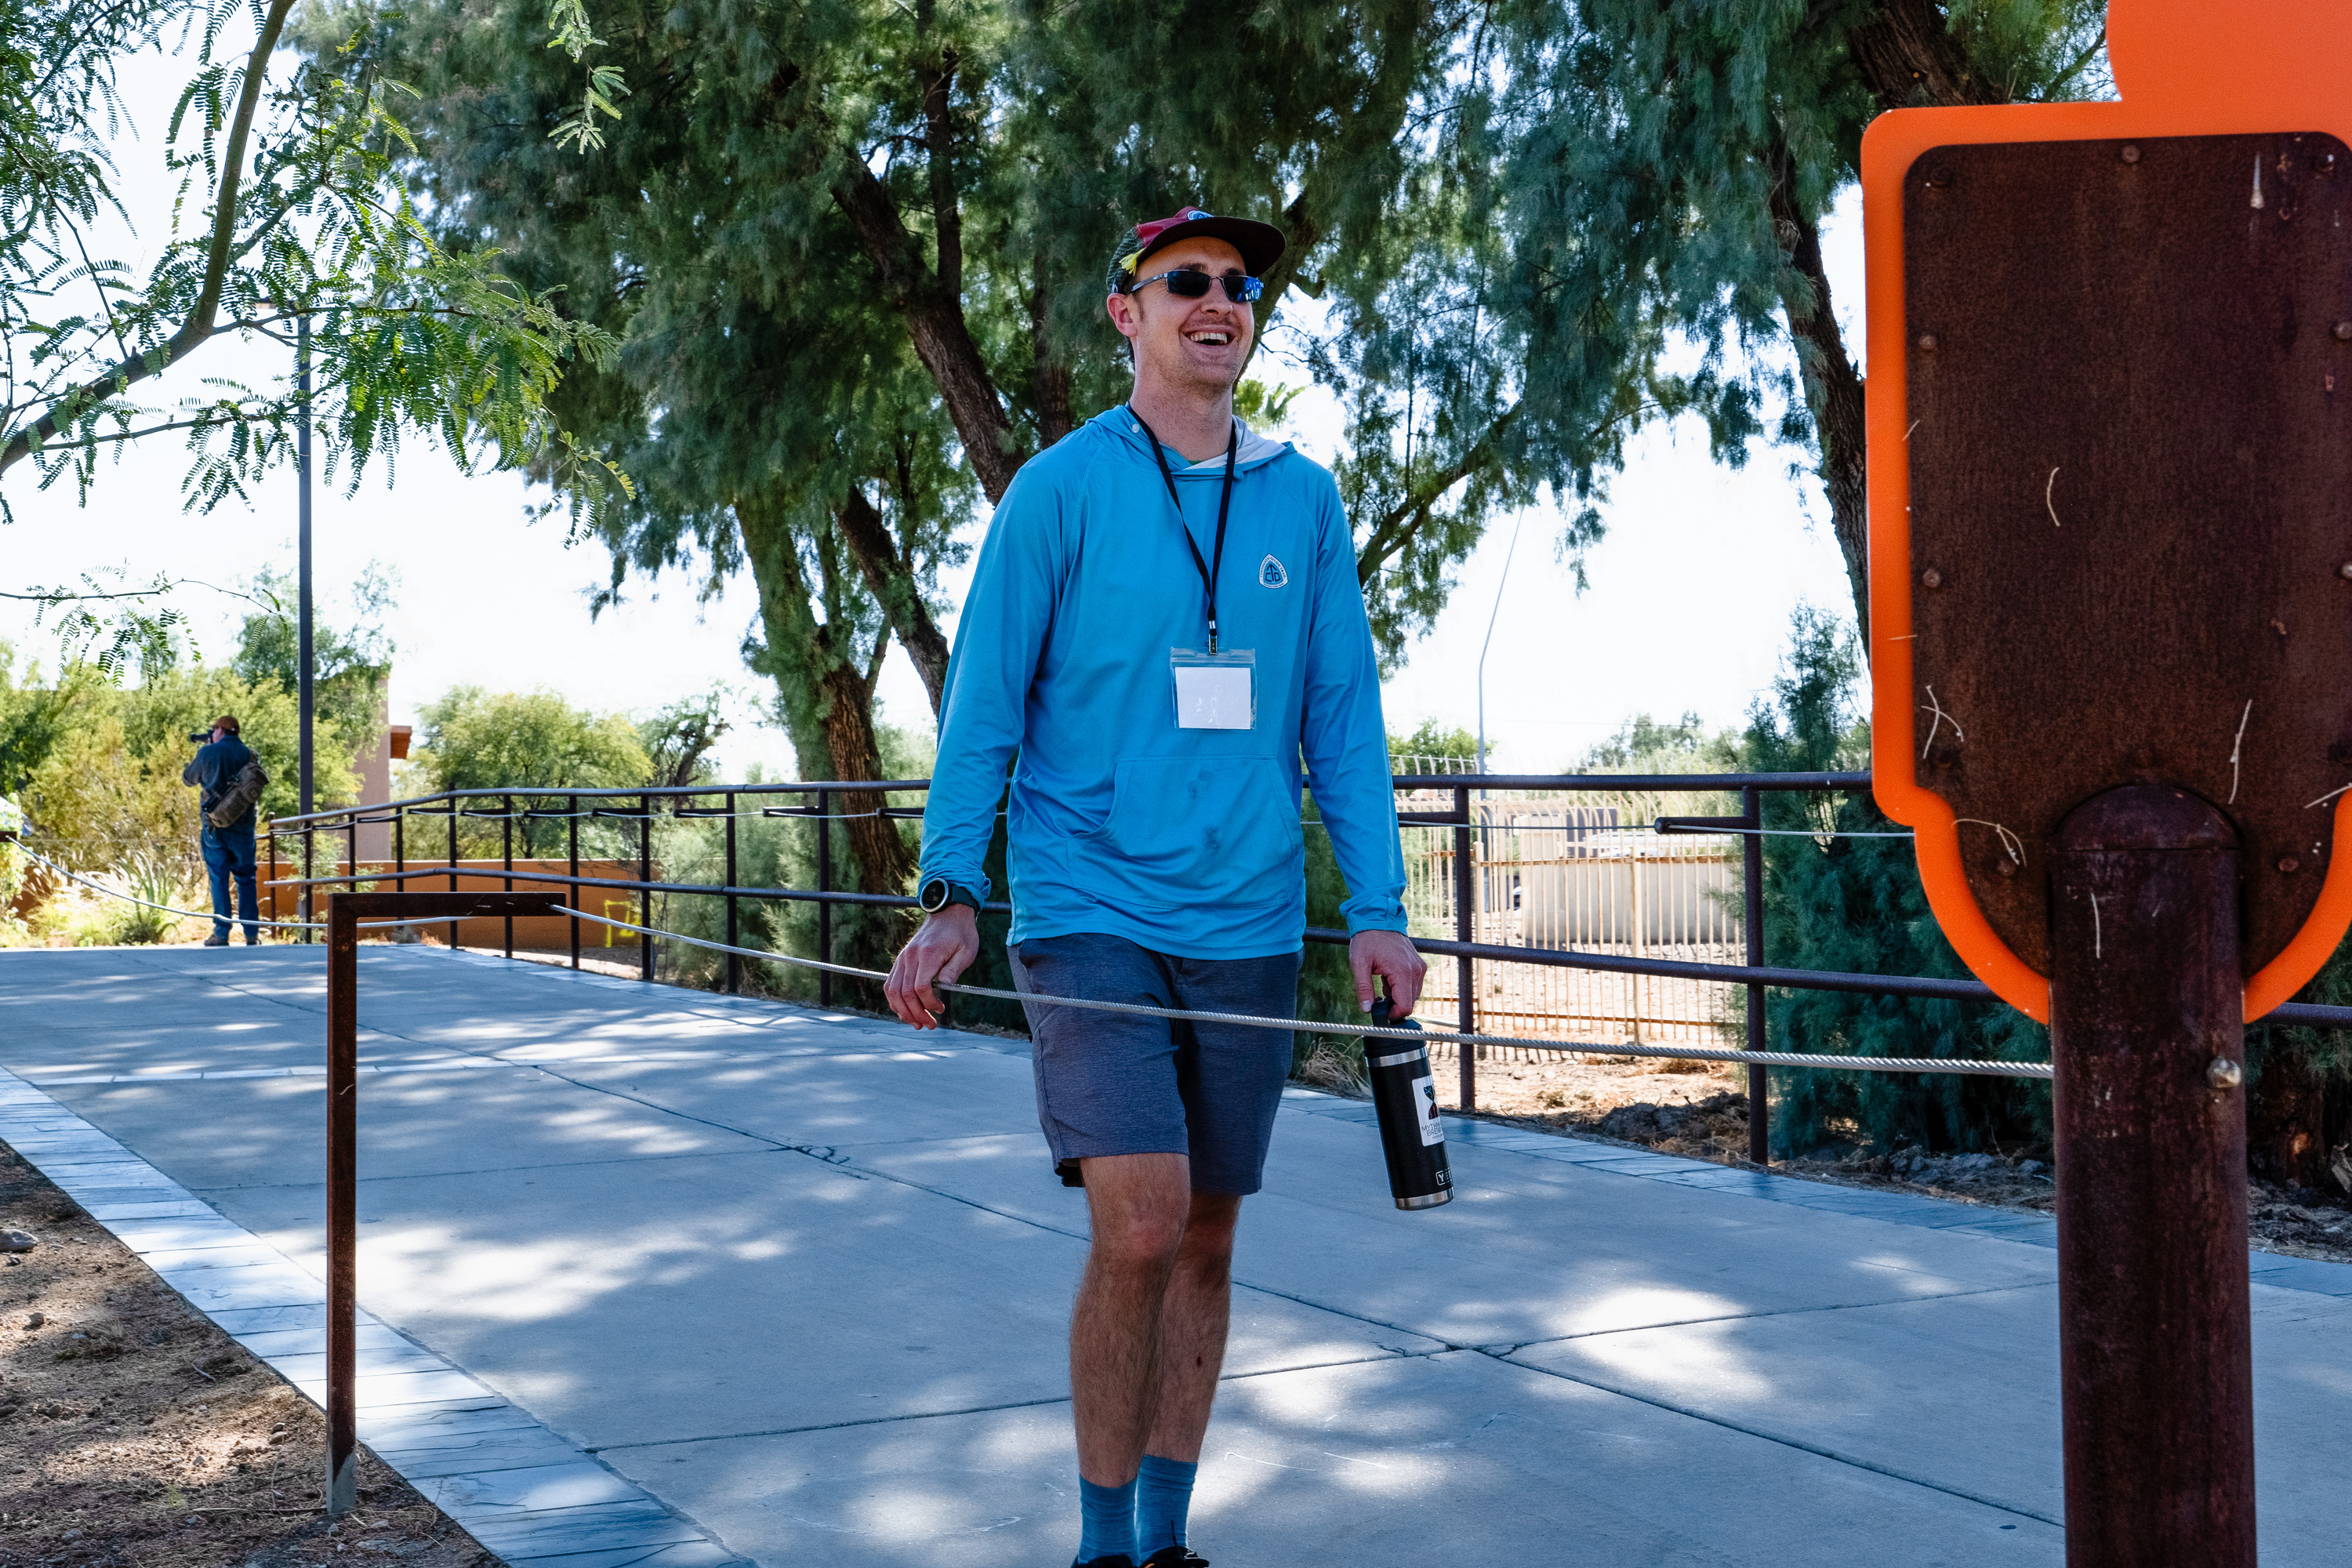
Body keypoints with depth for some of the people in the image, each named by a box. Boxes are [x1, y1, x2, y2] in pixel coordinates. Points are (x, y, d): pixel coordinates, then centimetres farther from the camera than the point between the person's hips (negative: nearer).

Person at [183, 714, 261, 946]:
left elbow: (188, 778, 10)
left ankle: (221, 934, -3)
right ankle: (252, 934, 6)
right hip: (243, 827, 2)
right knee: (246, 879, 9)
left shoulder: (208, 753, -3)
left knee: (219, 879, 2)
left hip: (215, 825, -2)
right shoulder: (249, 754, 4)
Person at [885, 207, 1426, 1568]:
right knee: (1141, 1223, -15)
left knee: (1207, 1240, 9)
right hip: (1088, 912, -4)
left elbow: (1342, 718, 10)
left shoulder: (1305, 503, 9)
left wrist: (1378, 907, 3)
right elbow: (983, 703, -1)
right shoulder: (1060, 490, -1)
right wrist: (953, 894, -9)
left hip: (1249, 927, 4)